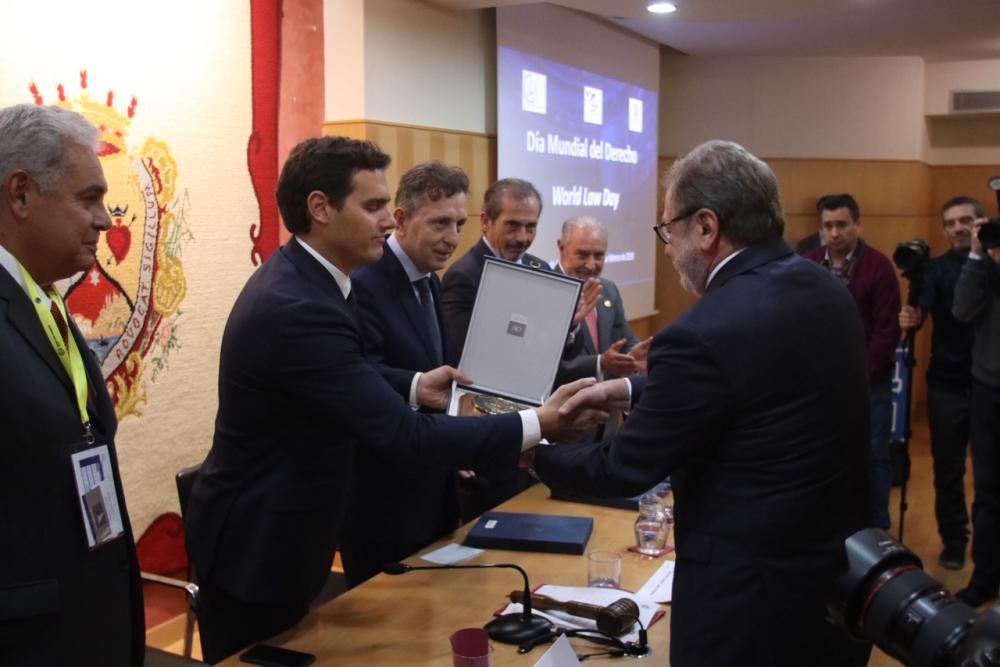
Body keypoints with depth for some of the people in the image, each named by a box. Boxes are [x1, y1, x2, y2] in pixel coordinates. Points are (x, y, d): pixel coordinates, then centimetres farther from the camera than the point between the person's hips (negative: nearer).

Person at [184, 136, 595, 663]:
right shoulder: (296, 306, -30)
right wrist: (538, 424, -28)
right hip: (254, 544, -9)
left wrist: (412, 388, -2)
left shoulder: (297, 278, 2)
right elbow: (404, 437, -32)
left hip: (273, 531, 9)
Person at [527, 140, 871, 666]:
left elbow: (626, 468, -15)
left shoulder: (704, 333, -26)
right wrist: (633, 391, 12)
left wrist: (536, 455, 2)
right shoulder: (828, 291, 0)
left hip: (752, 594, -8)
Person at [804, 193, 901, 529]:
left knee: (874, 453, 4)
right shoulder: (807, 265, 1)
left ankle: (876, 528, 18)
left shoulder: (879, 266, -7)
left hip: (870, 378, -2)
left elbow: (888, 329, -8)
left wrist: (862, 374, -12)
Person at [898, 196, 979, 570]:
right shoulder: (936, 269, -2)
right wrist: (910, 318, -39)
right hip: (947, 385, 0)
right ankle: (954, 541, 26)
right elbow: (921, 311, -20)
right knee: (948, 468, 9)